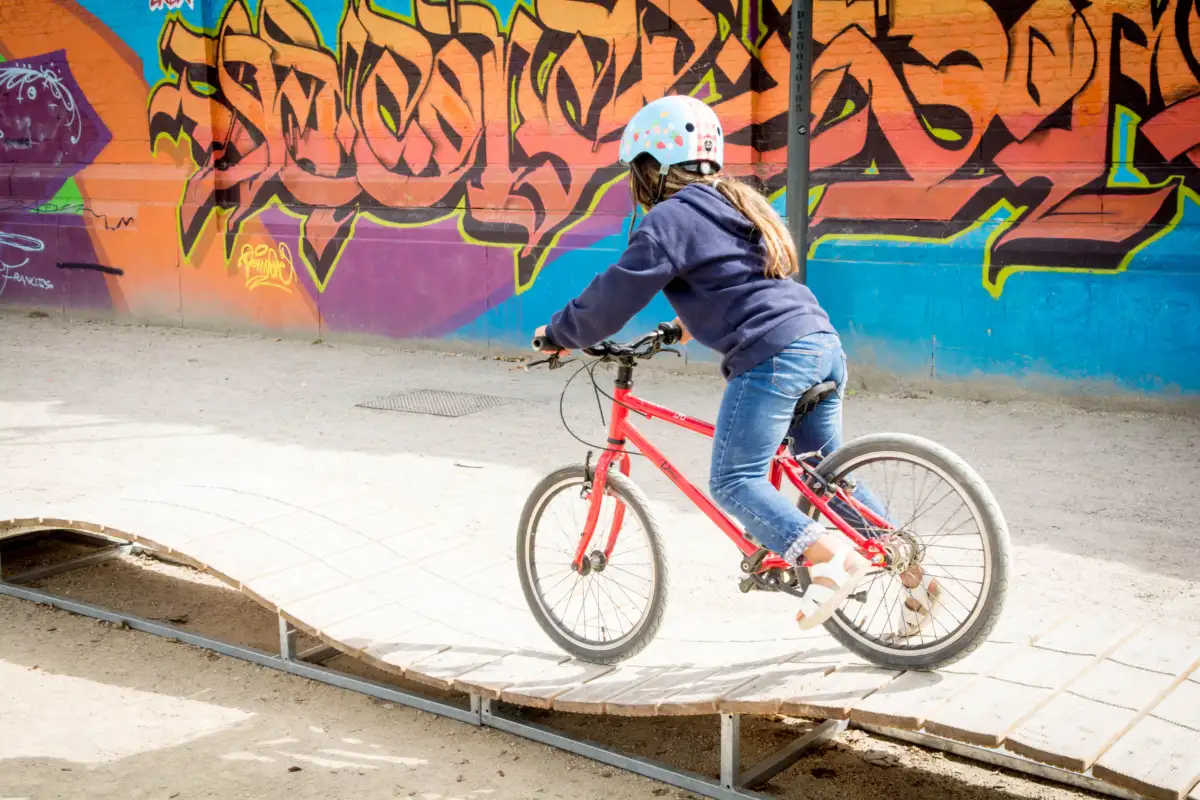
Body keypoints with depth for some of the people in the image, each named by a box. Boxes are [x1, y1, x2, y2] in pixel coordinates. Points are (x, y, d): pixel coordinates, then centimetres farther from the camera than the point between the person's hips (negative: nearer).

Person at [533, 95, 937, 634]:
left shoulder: (669, 219, -4)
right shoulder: (738, 204, 23)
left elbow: (614, 296, -3)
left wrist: (558, 334, 11)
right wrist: (691, 322, 46)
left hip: (772, 356, -9)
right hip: (822, 343, 9)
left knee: (732, 482, -4)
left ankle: (828, 554, -20)